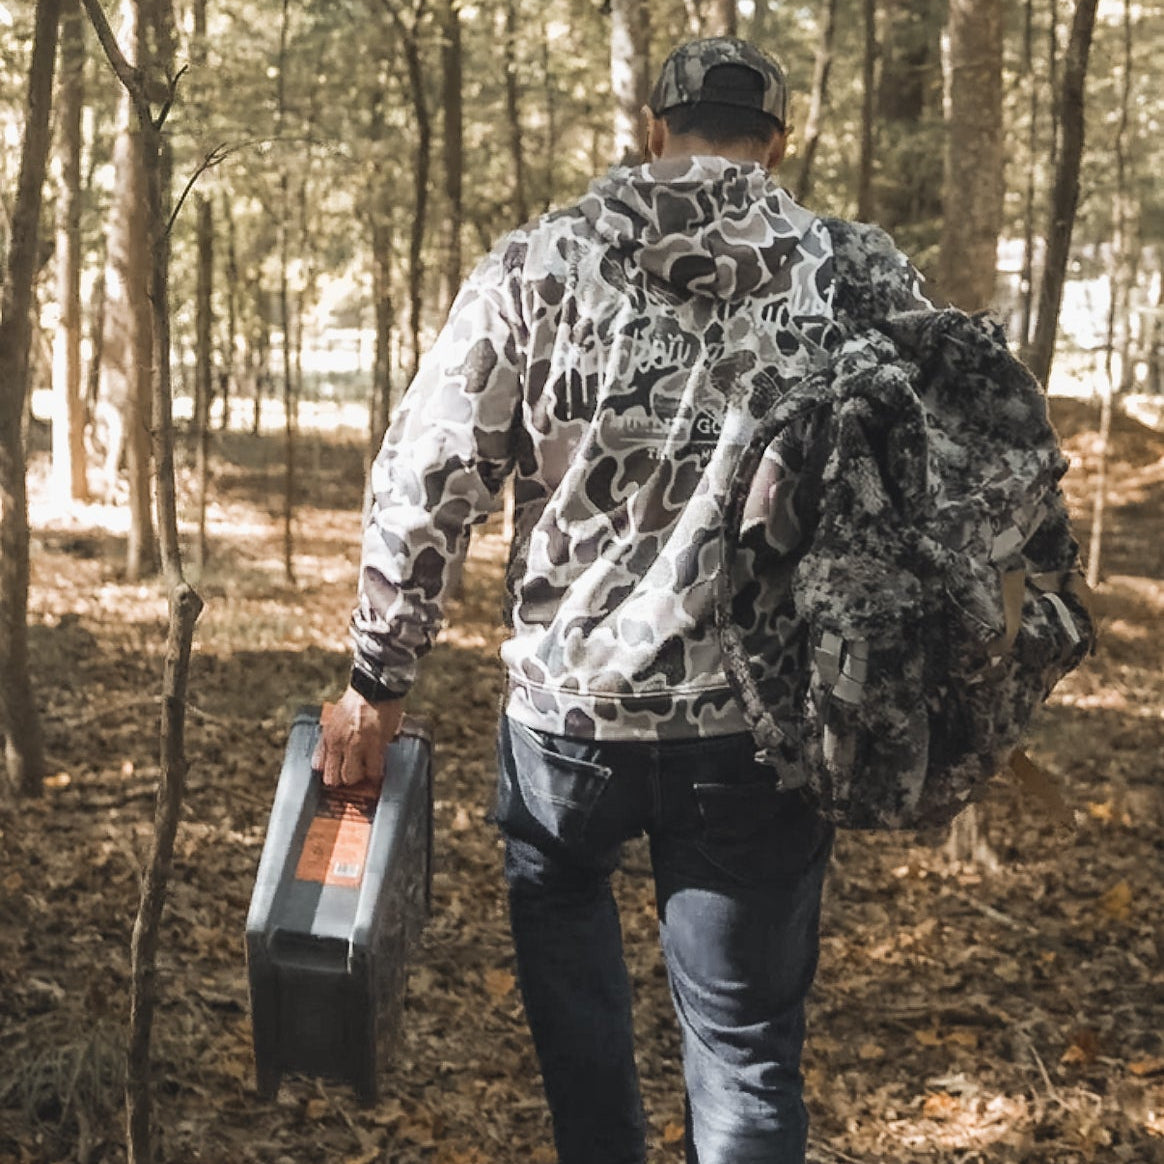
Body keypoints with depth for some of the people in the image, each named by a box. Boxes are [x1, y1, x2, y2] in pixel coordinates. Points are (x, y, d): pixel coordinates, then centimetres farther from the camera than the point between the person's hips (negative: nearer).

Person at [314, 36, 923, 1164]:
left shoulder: (536, 266, -2)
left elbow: (424, 486, -4)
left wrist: (376, 687, 4)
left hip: (571, 711, 0)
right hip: (761, 729, 0)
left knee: (559, 908, 30)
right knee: (745, 1039, 12)